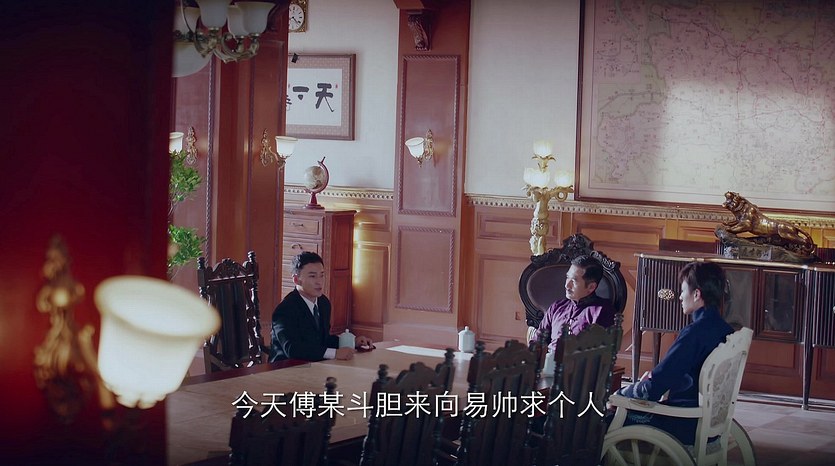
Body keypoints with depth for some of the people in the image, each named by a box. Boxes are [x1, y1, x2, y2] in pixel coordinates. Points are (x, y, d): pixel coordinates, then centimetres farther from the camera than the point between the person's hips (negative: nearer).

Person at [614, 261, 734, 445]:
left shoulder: (694, 333, -22)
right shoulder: (725, 330, 5)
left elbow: (652, 389, -21)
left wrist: (620, 395, -4)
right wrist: (655, 375, 10)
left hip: (688, 426, -9)